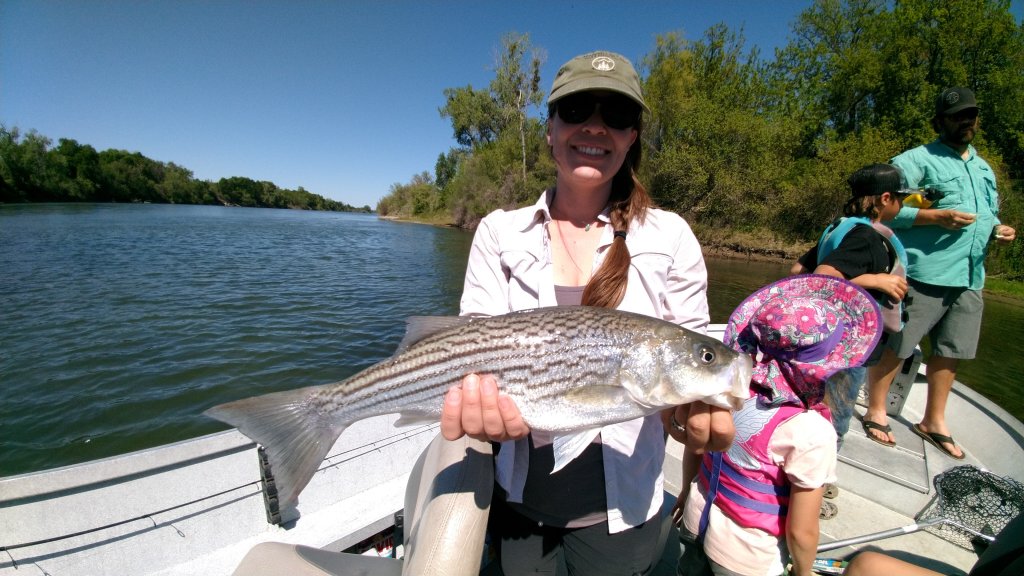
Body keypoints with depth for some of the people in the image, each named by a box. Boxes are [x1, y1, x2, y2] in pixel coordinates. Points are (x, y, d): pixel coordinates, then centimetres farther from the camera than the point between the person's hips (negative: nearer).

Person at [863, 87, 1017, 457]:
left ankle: (934, 422, 28)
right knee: (895, 346, -3)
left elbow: (987, 216, 30)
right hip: (923, 274, -8)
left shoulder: (985, 169, 23)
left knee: (950, 352, 14)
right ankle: (876, 413, 13)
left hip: (970, 278, 8)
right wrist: (935, 216, -22)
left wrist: (998, 231, 9)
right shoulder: (917, 159, -3)